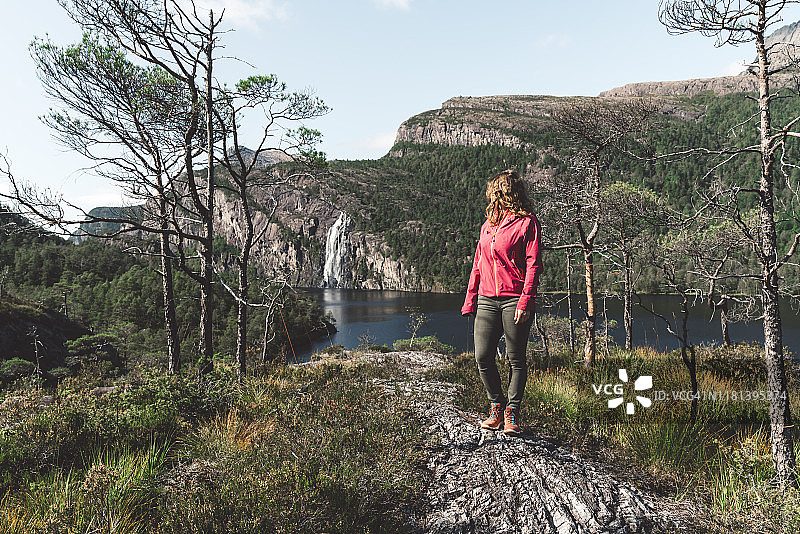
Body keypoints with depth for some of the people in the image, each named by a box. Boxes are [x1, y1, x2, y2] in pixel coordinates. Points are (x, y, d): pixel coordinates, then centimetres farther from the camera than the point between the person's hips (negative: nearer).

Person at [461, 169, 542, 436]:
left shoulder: (527, 222, -1)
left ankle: (512, 412, 13)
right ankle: (496, 407, 18)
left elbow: (533, 264, -7)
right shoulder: (488, 226, 18)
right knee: (483, 357, 0)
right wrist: (470, 299, 14)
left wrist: (525, 300, -17)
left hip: (514, 300, -5)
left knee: (516, 359, 1)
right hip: (487, 300, 5)